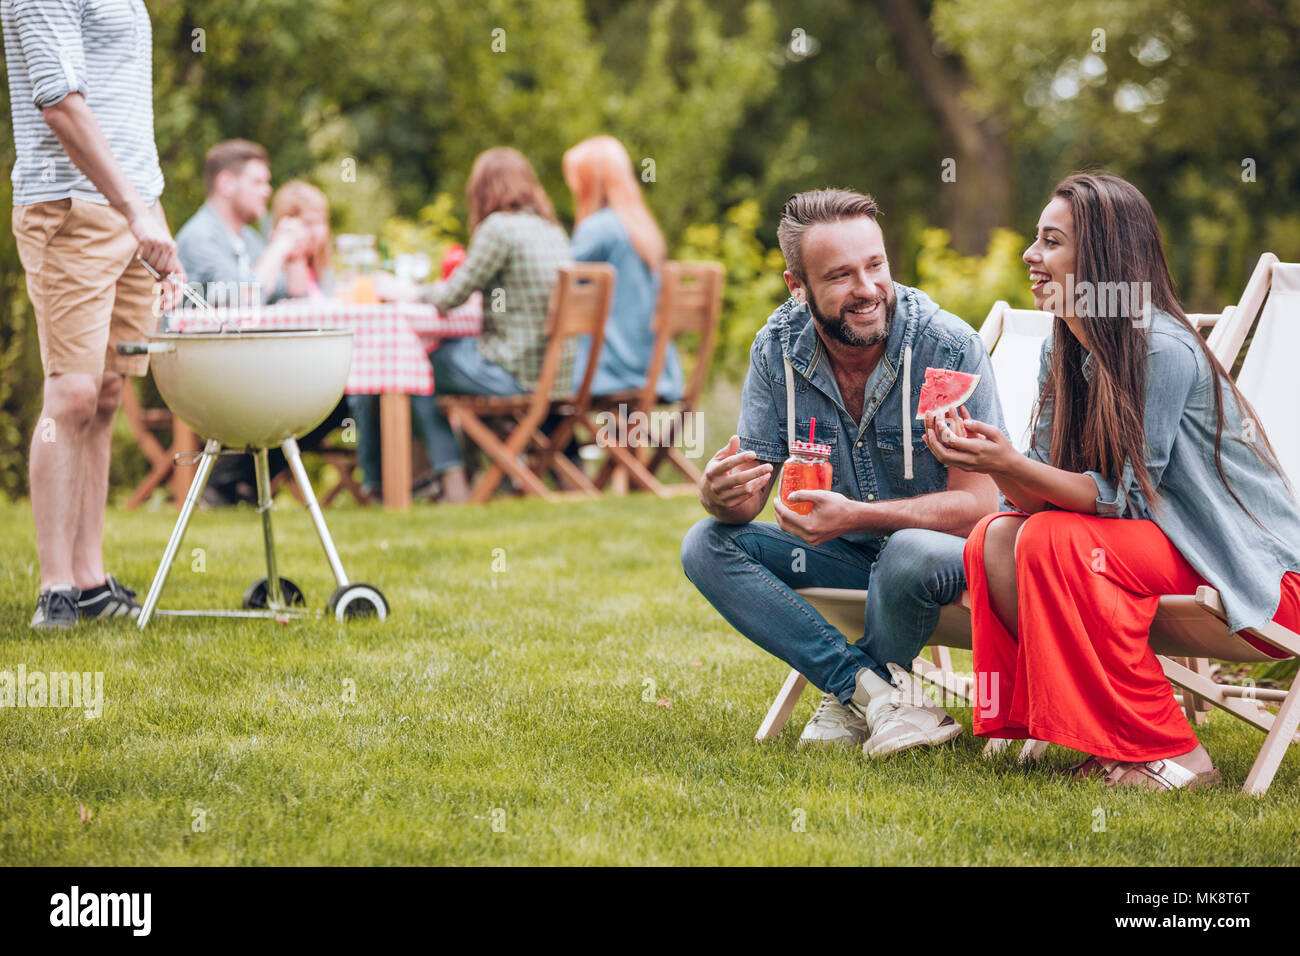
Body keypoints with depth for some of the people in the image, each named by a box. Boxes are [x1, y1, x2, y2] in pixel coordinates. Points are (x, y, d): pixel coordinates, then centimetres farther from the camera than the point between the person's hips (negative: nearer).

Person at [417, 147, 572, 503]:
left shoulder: (499, 227, -14)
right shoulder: (553, 230, 10)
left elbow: (450, 297, -10)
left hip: (516, 374, -8)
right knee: (450, 350, 30)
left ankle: (452, 479, 12)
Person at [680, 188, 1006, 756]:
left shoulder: (950, 348, -22)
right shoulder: (778, 349, -10)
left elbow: (976, 504, -23)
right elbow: (748, 494, -7)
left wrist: (856, 515, -37)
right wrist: (721, 493, -34)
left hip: (943, 547, -4)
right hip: (845, 556, 5)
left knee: (911, 556, -38)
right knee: (706, 546, -15)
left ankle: (852, 698, -7)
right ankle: (877, 689, -23)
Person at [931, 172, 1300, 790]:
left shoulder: (1163, 349, -20)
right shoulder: (1062, 353, 5)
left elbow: (1124, 498, -23)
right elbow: (1047, 494, -1)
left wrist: (1011, 465, -33)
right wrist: (990, 460, -22)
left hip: (1250, 565, -8)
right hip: (1163, 543, 8)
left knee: (1053, 542, -26)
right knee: (995, 537, -10)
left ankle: (1173, 757, -18)